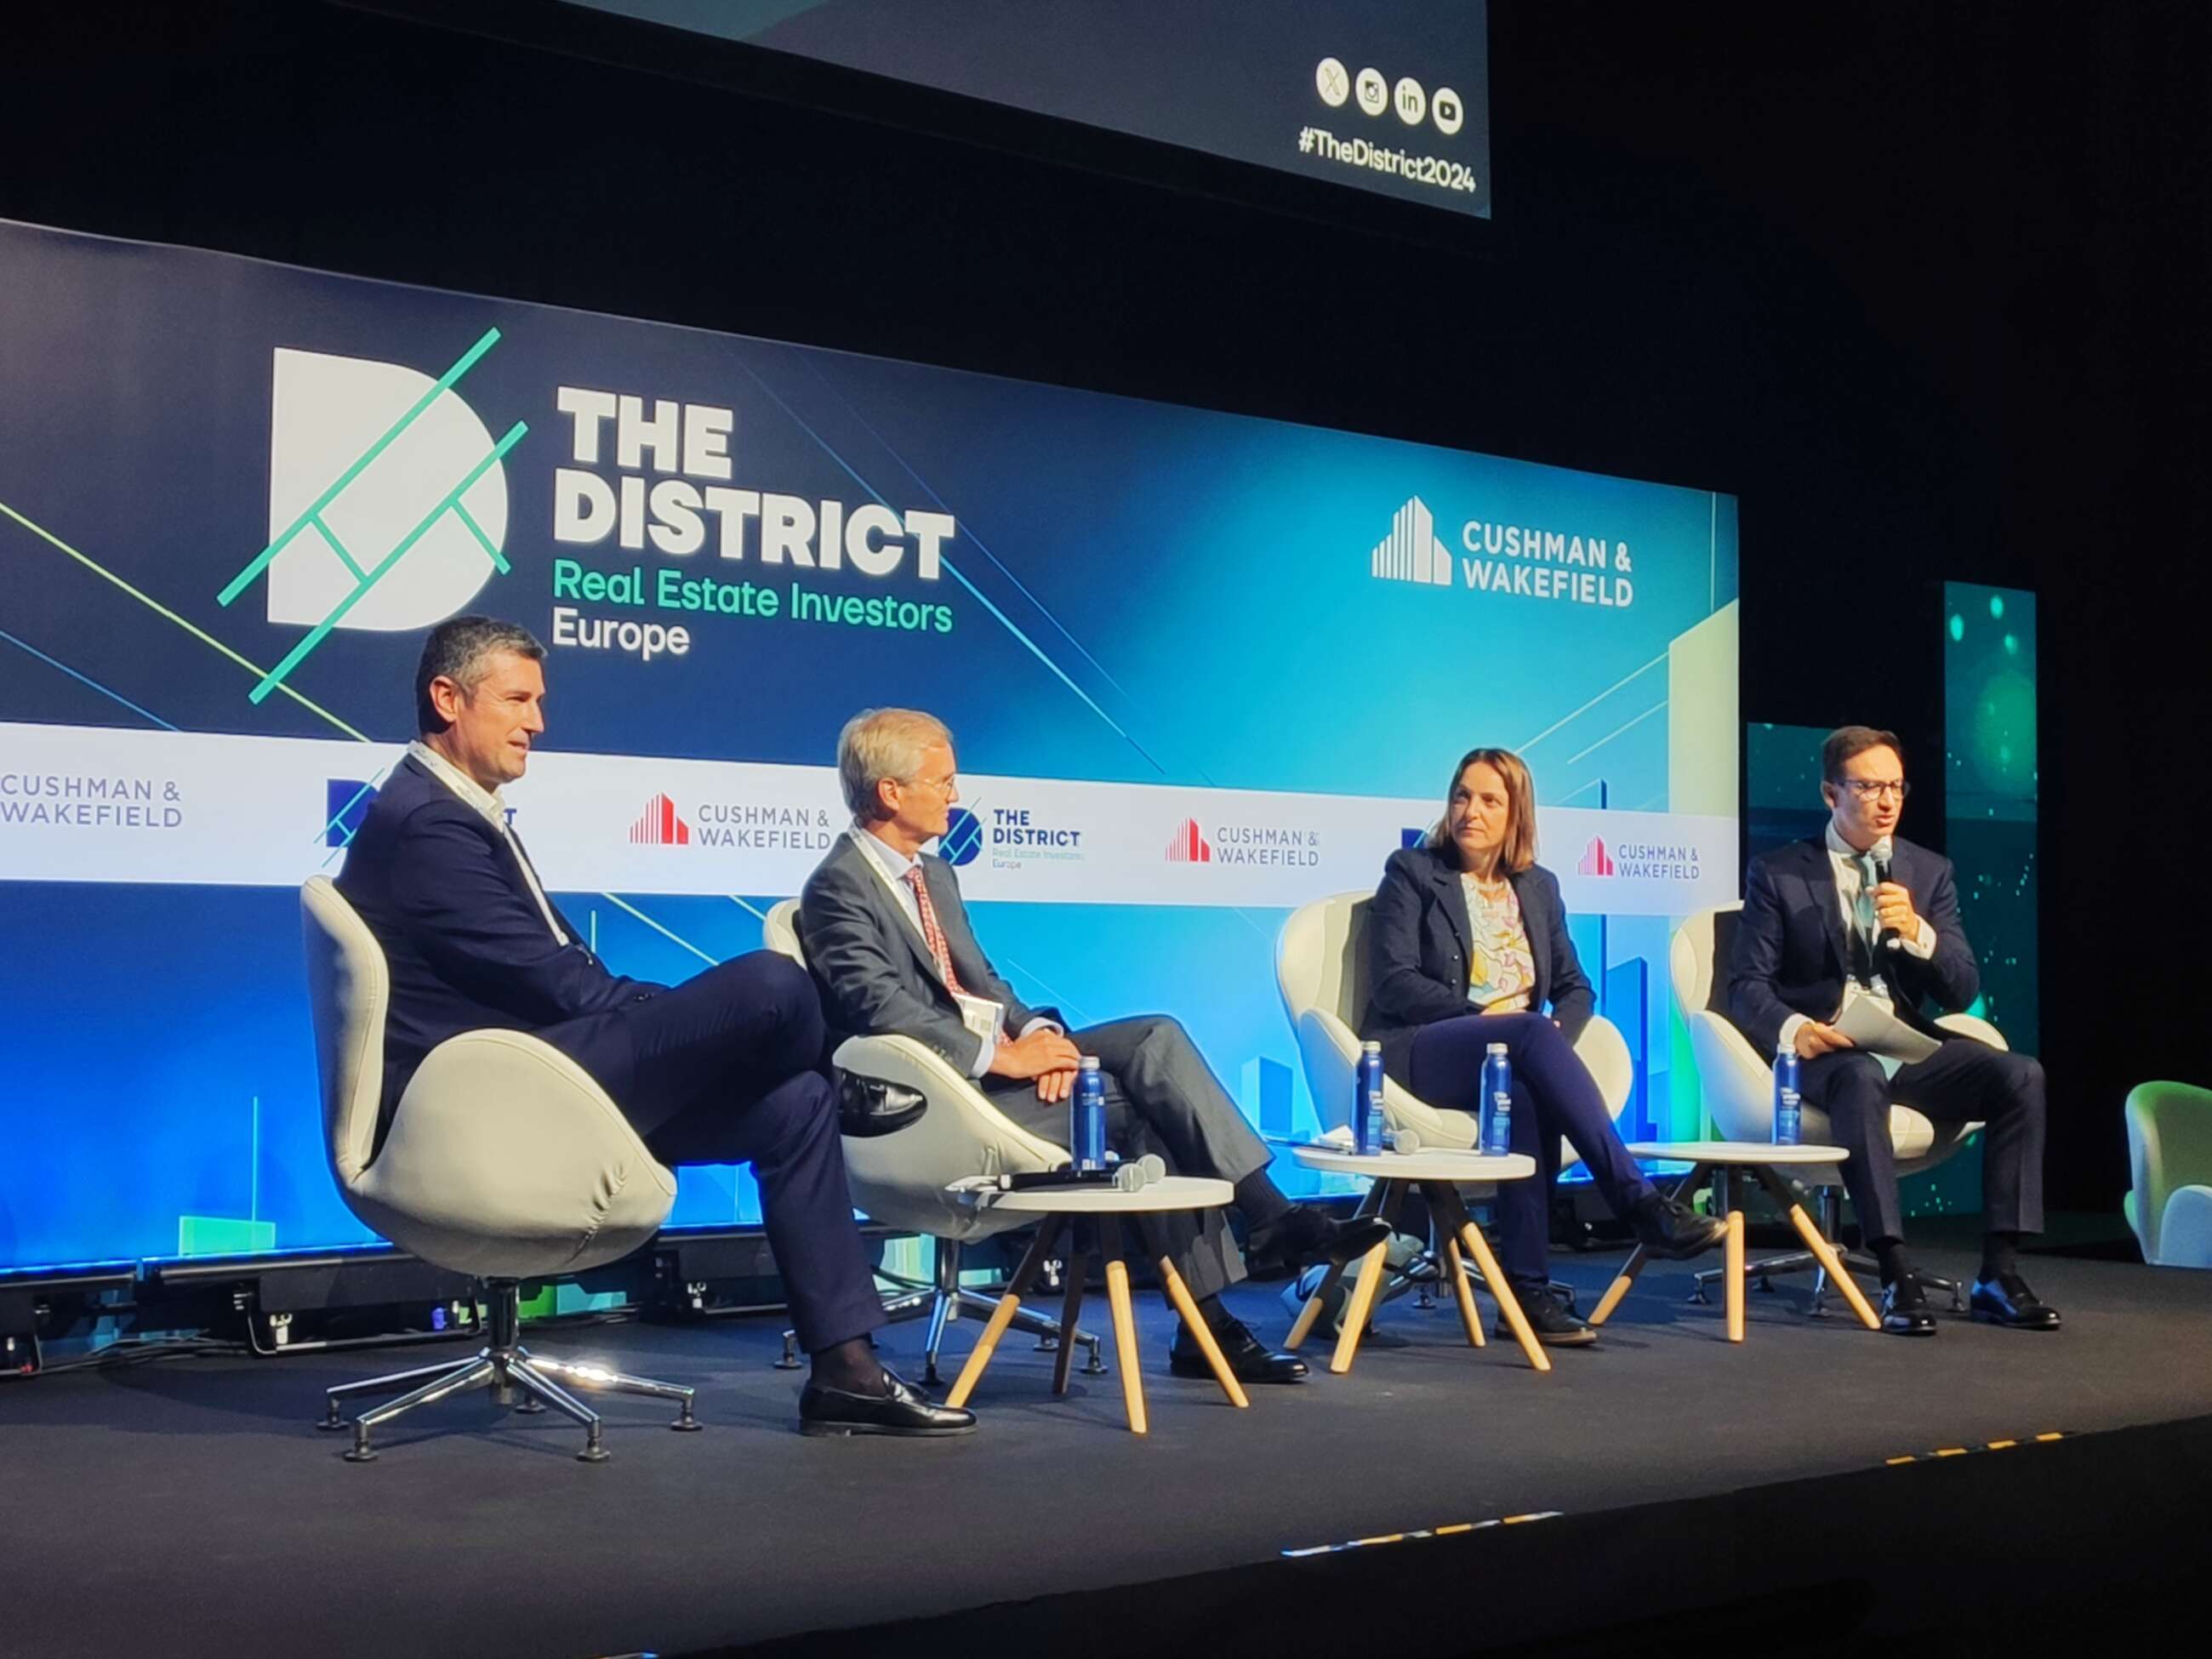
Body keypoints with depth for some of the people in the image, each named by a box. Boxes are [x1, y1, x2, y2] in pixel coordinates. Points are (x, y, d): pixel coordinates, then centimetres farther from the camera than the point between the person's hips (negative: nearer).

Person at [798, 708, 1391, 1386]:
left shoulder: (933, 873, 19)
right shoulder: (838, 888, -11)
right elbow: (884, 1010, -22)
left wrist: (1037, 1032, -4)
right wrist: (1003, 1056, -23)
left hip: (1000, 1057, 8)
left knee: (1157, 1039, -13)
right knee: (1139, 1101, -22)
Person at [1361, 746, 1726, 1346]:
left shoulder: (1537, 886, 20)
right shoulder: (1412, 872, 6)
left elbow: (1575, 987, 16)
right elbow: (1393, 983, -5)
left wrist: (1557, 1034, -8)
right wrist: (1481, 1016, -16)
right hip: (1416, 1055, -3)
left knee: (1528, 1096, -37)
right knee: (1530, 1034, -36)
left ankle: (1527, 1292, -40)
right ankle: (1640, 1205, -40)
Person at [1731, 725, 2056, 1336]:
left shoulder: (1929, 872, 13)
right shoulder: (1777, 873, 4)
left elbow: (1962, 992, 7)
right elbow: (1748, 985, -2)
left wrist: (1916, 933, -13)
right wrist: (1792, 1028, -24)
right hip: (1826, 1050, -4)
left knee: (2021, 1075, -23)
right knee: (1862, 1080, -39)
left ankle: (2000, 1274, -20)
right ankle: (1897, 1277, -38)